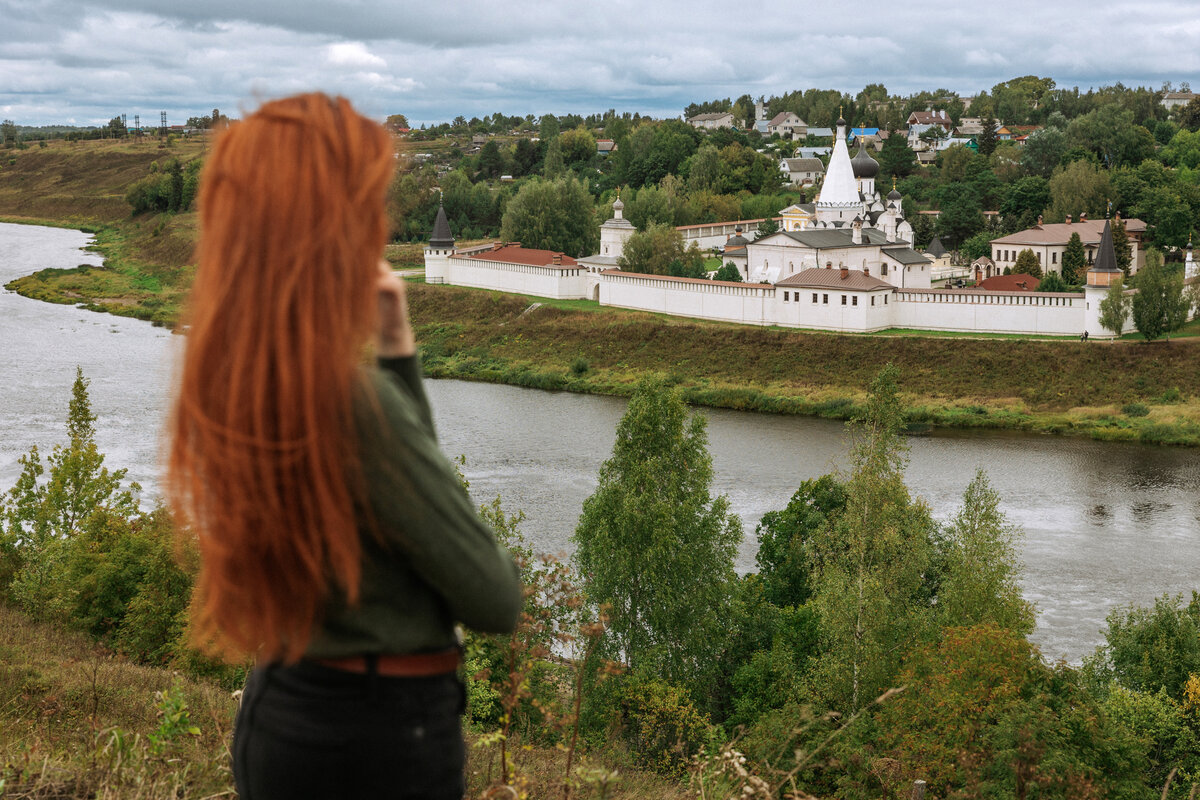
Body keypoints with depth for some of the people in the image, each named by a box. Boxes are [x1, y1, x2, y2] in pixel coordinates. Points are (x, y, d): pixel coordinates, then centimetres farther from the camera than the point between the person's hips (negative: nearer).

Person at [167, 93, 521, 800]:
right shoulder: (355, 399, -25)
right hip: (383, 730, -8)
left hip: (278, 711, 9)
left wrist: (395, 353, 3)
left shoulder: (232, 378, 0)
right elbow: (495, 603, -16)